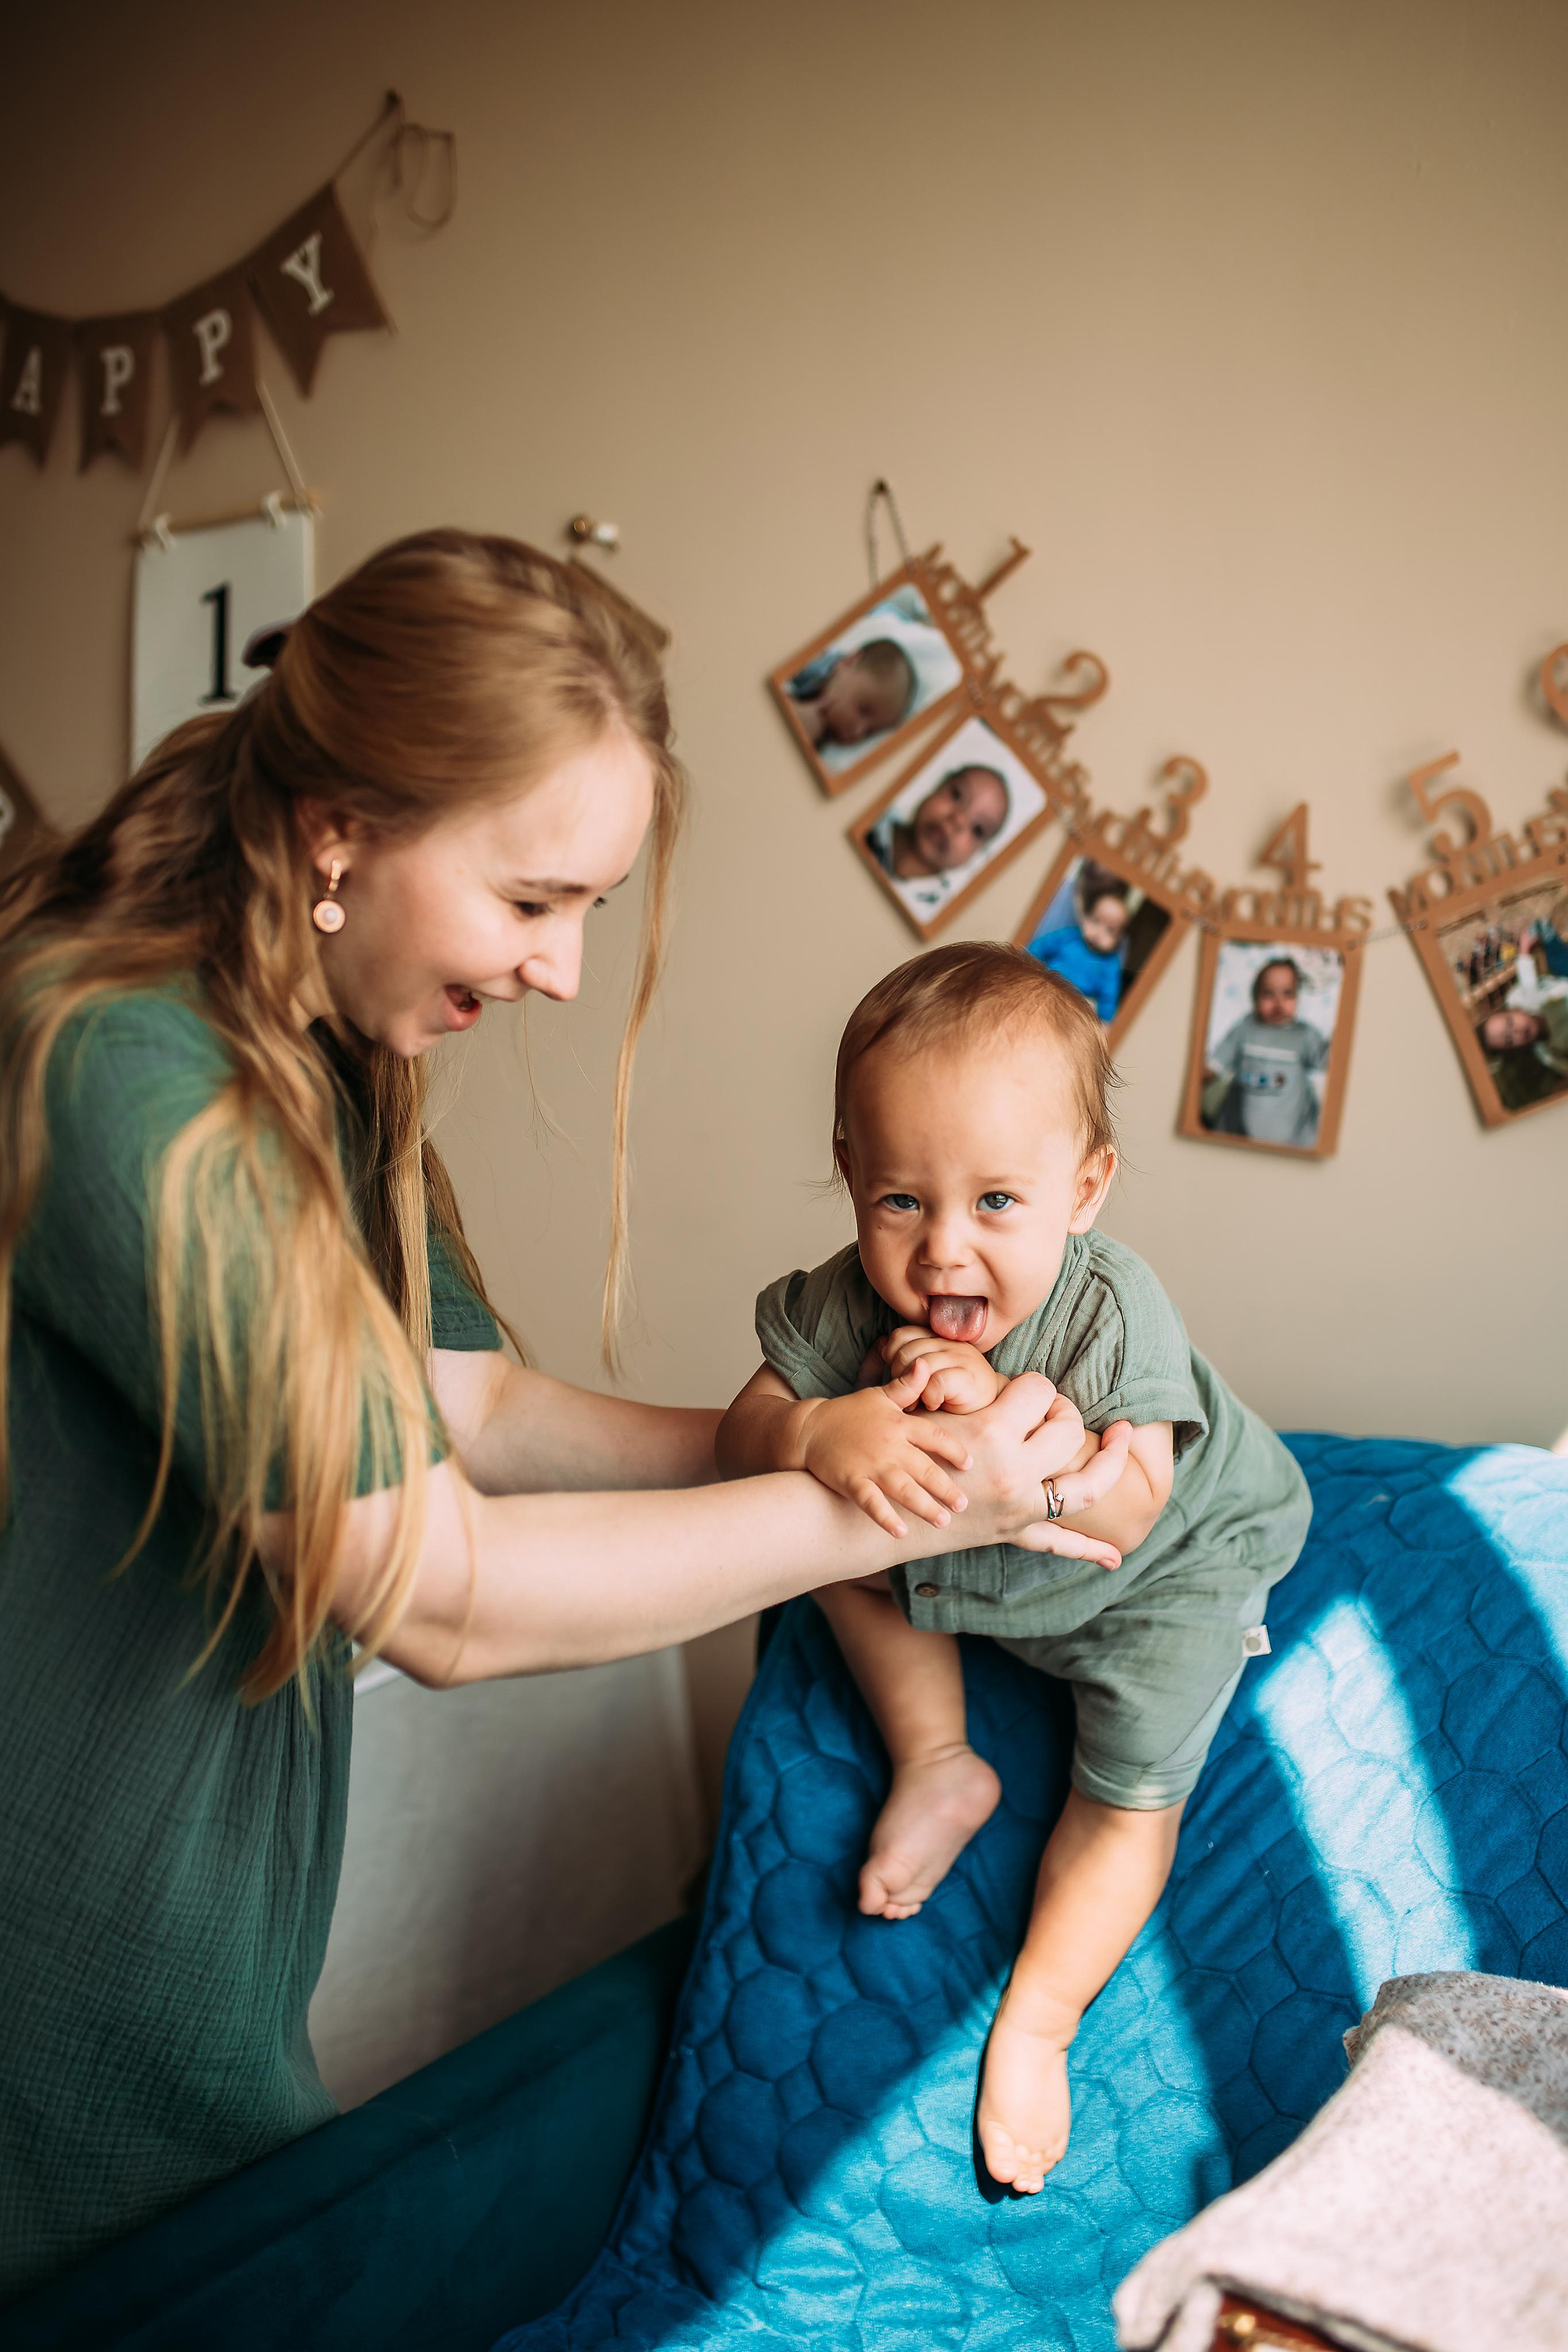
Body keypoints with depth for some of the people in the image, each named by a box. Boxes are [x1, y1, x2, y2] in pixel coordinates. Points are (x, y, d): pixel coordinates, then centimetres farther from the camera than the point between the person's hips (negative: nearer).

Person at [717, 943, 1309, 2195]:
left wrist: (1004, 1417, -56)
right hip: (977, 1557, 4)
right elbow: (745, 1431, -31)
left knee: (1135, 1788, -7)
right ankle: (938, 1768, 9)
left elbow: (1127, 1513, -41)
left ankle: (1035, 2022, 12)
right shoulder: (852, 1300, -29)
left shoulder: (1114, 1314, -39)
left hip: (1166, 1566, -4)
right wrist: (821, 1434, -54)